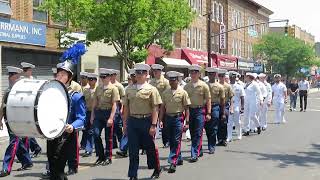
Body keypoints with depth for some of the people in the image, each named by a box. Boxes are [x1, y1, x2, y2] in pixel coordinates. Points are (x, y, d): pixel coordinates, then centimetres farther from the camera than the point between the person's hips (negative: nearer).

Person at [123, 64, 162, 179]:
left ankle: (157, 169, 33)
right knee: (133, 149, 4)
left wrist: (153, 125, -13)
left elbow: (155, 109, -7)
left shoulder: (151, 89, -3)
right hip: (132, 121, 3)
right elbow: (126, 107, 12)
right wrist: (125, 123, 9)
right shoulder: (129, 89, 9)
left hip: (146, 121, -3)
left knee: (150, 147, 10)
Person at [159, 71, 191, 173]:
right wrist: (161, 120, 4)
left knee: (176, 141, -9)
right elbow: (163, 107, 11)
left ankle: (173, 163, -11)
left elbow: (186, 108, -3)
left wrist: (187, 122, -6)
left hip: (178, 118, -5)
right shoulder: (165, 93, 8)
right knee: (171, 141, 13)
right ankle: (179, 159, 29)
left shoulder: (183, 92, -4)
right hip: (168, 118, 5)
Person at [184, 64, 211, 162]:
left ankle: (195, 154, -9)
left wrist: (208, 113, -7)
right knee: (192, 133, 10)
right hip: (189, 110, 4)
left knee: (198, 133, -9)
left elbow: (208, 100, -2)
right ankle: (199, 151, 26)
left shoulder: (203, 85, -2)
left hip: (200, 111, -4)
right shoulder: (187, 86, 8)